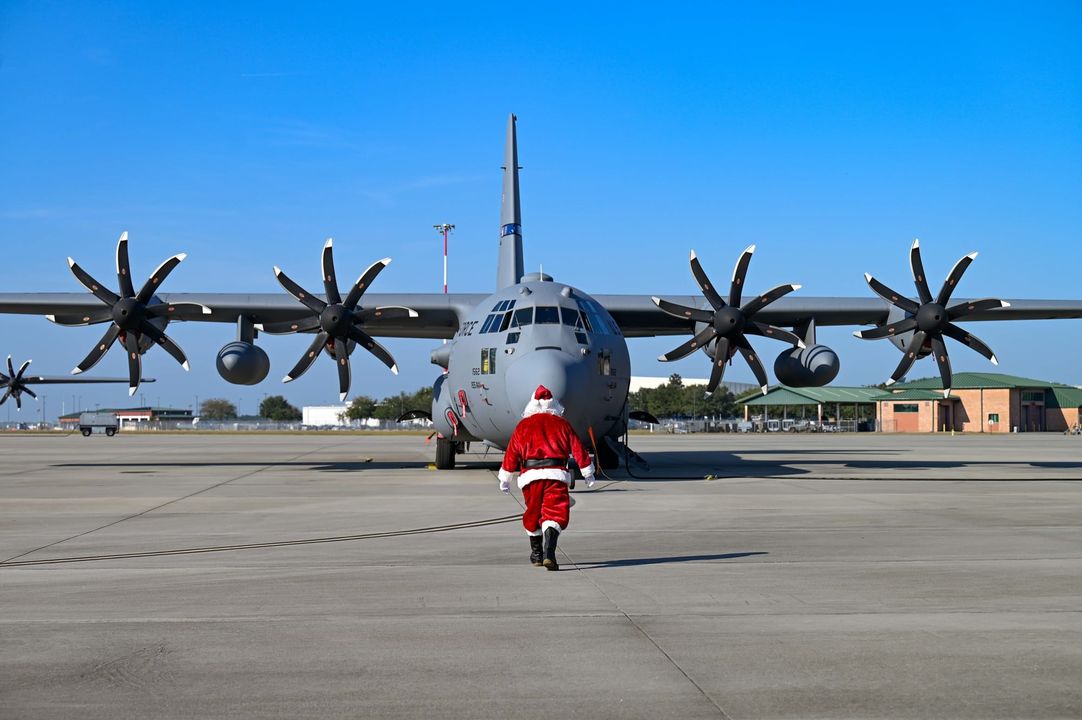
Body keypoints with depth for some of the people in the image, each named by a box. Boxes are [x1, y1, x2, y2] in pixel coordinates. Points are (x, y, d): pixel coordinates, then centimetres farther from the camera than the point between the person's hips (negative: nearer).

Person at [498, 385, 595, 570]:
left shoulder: (523, 425, 13)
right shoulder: (562, 424, 12)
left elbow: (512, 453, 13)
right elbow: (578, 449, 11)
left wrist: (505, 479, 21)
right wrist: (588, 473, 19)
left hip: (530, 475, 2)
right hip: (556, 473, -2)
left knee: (533, 513, 19)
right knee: (556, 512, -6)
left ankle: (536, 553, 30)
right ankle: (549, 552, -29)